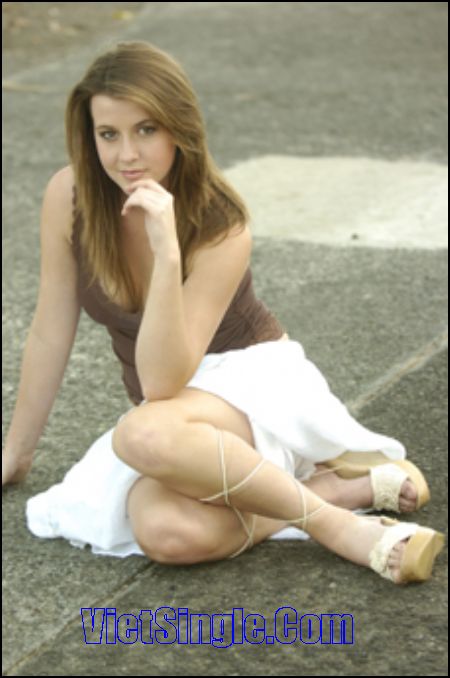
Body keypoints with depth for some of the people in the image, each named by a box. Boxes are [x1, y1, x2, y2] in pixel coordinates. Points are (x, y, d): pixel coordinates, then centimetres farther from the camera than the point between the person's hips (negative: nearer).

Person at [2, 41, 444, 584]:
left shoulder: (221, 228, -21)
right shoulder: (68, 196, -11)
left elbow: (162, 383, -28)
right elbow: (51, 334, 0)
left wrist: (167, 253, -40)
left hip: (254, 382, -3)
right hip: (171, 409, 4)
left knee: (146, 434, -41)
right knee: (169, 534, -34)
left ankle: (332, 524, -21)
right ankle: (345, 487, -12)